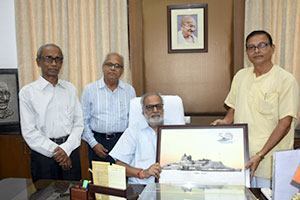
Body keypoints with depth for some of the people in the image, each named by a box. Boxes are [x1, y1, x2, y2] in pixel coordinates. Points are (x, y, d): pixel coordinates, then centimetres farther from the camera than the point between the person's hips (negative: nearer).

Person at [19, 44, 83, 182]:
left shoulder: (70, 89, 7)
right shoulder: (28, 92, -3)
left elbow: (78, 123, 3)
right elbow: (29, 132, -7)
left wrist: (66, 148, -10)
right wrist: (55, 151, -11)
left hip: (70, 151, 3)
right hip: (43, 153, -2)